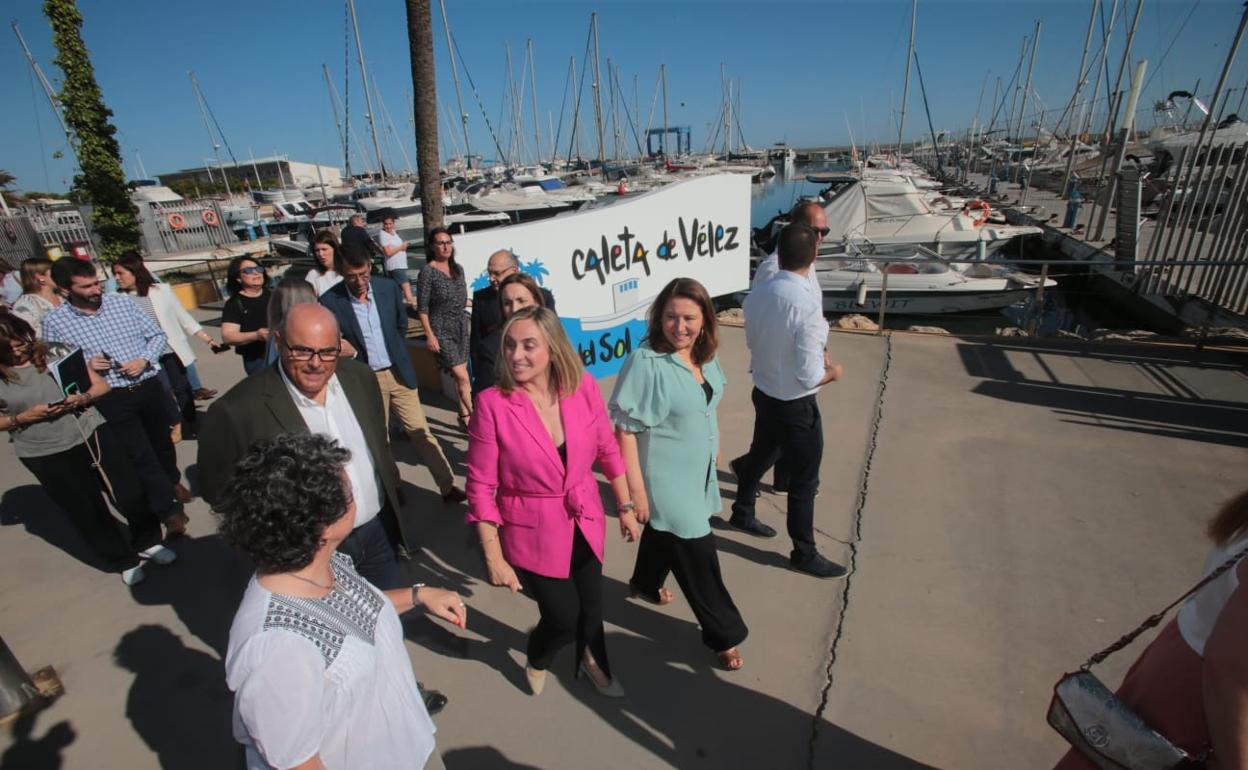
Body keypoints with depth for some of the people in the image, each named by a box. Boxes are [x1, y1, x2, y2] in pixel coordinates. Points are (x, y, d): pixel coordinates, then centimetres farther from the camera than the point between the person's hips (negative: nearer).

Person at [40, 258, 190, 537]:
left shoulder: (122, 302, -1)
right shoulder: (54, 322, -6)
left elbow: (157, 335, 5)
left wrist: (144, 360, -12)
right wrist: (84, 365, -18)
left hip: (149, 386, 3)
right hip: (112, 399, -3)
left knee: (162, 441, 21)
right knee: (140, 455, 0)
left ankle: (172, 481, 47)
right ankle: (169, 509, 13)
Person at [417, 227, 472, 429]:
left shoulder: (458, 269, 8)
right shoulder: (427, 272, -9)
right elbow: (422, 308, -10)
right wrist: (430, 335, -14)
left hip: (461, 327, 6)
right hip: (442, 330, -5)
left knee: (461, 375, 10)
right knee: (462, 377, -7)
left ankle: (465, 416, 21)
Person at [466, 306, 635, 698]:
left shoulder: (583, 387, -14)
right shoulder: (492, 403, -23)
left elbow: (607, 450, 0)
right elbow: (481, 486, -15)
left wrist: (625, 507, 7)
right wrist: (493, 556, -13)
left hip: (585, 522, 4)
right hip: (533, 532, -3)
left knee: (591, 603, 22)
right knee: (563, 616, 9)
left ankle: (592, 660, 58)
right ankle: (537, 661, 48)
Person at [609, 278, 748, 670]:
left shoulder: (704, 355, -3)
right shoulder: (646, 363, -27)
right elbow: (624, 429, -25)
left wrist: (715, 446, 20)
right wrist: (635, 489, -24)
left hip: (697, 471, 8)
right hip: (666, 477, -8)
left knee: (664, 531, 28)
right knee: (697, 553, 2)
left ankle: (645, 584, 55)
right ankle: (724, 634, 23)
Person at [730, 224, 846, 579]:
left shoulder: (756, 296, -7)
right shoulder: (807, 307, -29)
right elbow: (810, 377, -26)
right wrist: (833, 371, -4)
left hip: (763, 393, 7)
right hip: (796, 406, -7)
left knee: (761, 455, 29)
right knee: (804, 480, 11)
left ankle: (742, 513, 52)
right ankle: (804, 553, 30)